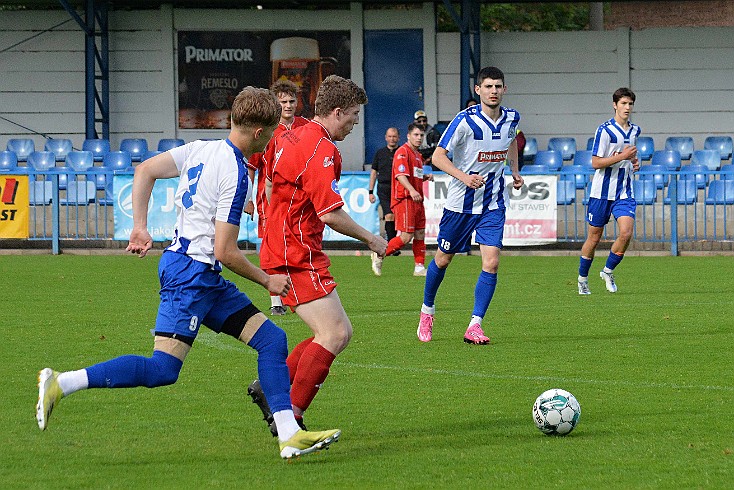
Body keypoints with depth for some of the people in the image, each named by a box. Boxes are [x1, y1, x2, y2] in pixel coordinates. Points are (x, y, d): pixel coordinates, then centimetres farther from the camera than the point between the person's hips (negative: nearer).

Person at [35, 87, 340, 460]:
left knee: (272, 339, 6)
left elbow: (145, 170, 6)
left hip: (207, 280, 10)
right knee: (162, 369, -12)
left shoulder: (200, 150, 7)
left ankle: (290, 435, 2)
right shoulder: (235, 174, -17)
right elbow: (225, 252, -17)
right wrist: (267, 281, -3)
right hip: (192, 272, -10)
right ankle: (60, 383, -9)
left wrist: (139, 227, 8)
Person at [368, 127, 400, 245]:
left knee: (397, 217, 2)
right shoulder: (380, 153, 11)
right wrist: (371, 191, 9)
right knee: (389, 216, -14)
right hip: (384, 189, 0)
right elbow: (374, 172, 14)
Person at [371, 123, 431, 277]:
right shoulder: (403, 152, -10)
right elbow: (401, 175, -21)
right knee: (406, 237, -11)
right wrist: (412, 190, -34)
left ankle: (419, 267, 10)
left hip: (417, 200, 9)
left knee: (420, 234, 6)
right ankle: (379, 255, 2)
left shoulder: (418, 155, 20)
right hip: (404, 199, -9)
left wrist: (425, 177, 11)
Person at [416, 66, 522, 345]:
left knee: (491, 262, -12)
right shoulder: (465, 121, -18)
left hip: (493, 204, 3)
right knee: (443, 259, 11)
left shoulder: (511, 119, -1)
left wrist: (515, 170, 13)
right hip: (460, 203, -3)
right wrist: (463, 176, -30)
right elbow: (438, 156, -16)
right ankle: (427, 311, 35)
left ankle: (475, 325, -6)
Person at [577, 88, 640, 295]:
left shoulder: (635, 130, 10)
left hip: (624, 193, 4)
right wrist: (622, 156, -21)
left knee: (626, 233, -15)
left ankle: (608, 271, 6)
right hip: (602, 191, -4)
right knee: (594, 237, 4)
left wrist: (634, 162, 8)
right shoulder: (605, 130, -11)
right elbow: (596, 162, -14)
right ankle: (582, 278, 23)